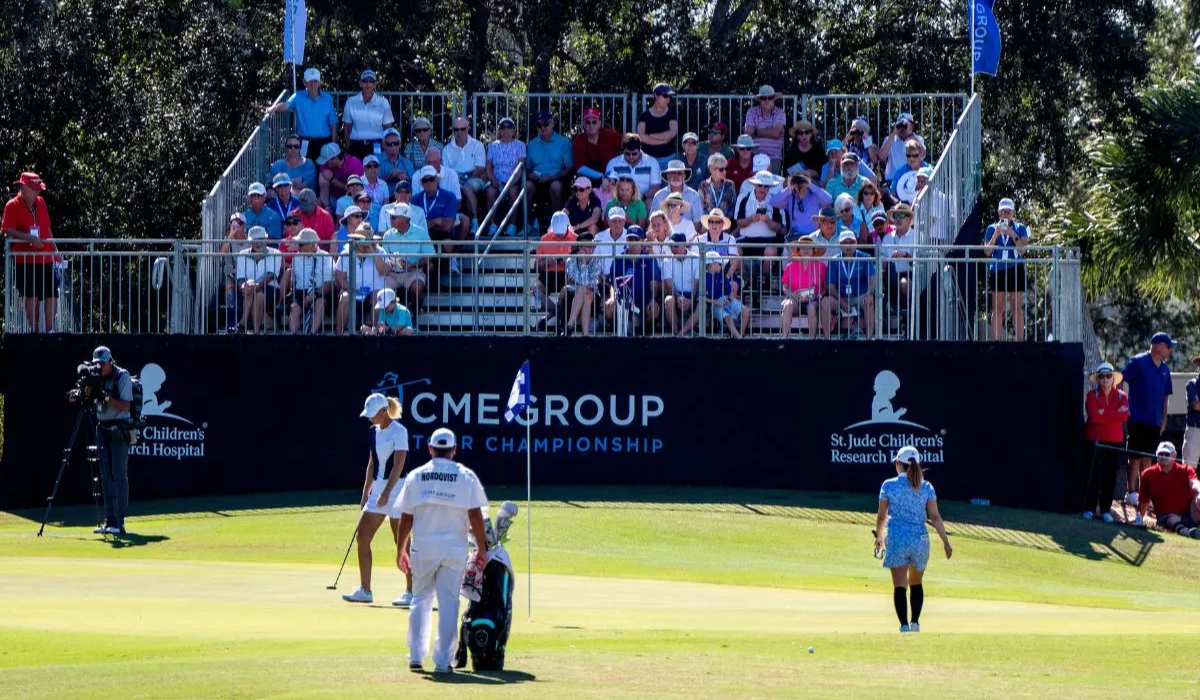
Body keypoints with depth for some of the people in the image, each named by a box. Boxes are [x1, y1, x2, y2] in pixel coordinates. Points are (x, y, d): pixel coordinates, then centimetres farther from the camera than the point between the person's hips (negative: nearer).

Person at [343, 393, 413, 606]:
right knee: (362, 538, 2)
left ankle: (411, 592, 3)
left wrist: (386, 491, -25)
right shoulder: (373, 431, 11)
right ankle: (365, 590, 7)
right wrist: (366, 492, 14)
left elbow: (398, 464, -19)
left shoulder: (399, 431, -12)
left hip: (396, 488, -8)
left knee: (402, 544, -4)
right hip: (378, 489, 8)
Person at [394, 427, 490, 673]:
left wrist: (400, 550, 11)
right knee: (448, 603, 2)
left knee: (420, 600, 14)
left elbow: (406, 518, 3)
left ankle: (415, 657, 11)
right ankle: (443, 661, 0)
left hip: (423, 548, 1)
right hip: (454, 547, -1)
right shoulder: (466, 476, 0)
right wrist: (482, 548, 2)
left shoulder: (416, 476, 3)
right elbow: (475, 515, -5)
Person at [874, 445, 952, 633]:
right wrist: (946, 542, 3)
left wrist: (879, 536, 22)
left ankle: (904, 625, -13)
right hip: (920, 540, 3)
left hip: (897, 539, -3)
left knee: (900, 587, -3)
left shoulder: (889, 486, -3)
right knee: (916, 584, 21)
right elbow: (935, 517, -2)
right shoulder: (926, 487, 1)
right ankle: (915, 623, 17)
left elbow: (881, 516, 5)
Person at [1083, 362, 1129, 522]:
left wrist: (1104, 413, -15)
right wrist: (1115, 414, -14)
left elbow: (1124, 416, -12)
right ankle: (1089, 508, 0)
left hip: (1114, 441, 2)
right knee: (1093, 474, -4)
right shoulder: (1092, 395, -1)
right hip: (1094, 439, -2)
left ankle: (1105, 509, 9)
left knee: (1110, 476, 3)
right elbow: (1094, 416, -17)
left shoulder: (1122, 396, 6)